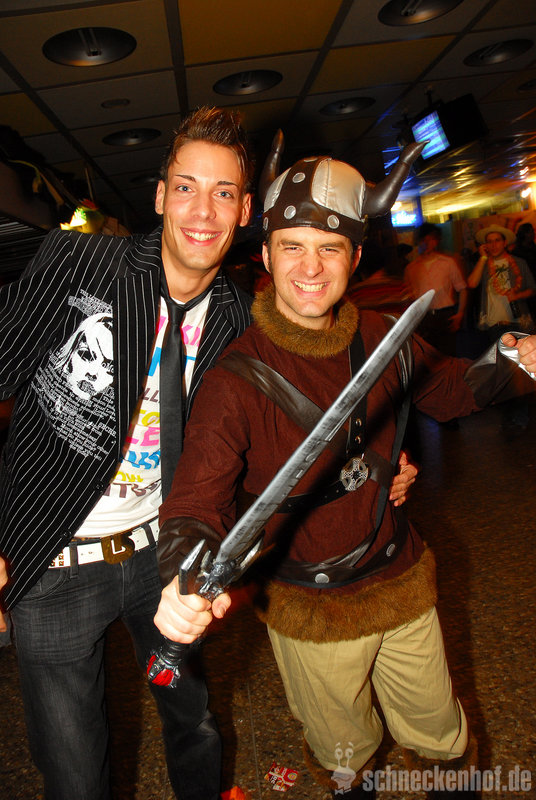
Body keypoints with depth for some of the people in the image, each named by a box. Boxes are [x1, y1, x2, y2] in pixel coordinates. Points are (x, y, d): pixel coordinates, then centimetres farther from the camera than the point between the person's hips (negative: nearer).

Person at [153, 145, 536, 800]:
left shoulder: (380, 337, -6)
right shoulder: (236, 377, -22)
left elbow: (446, 388, 10)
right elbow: (199, 494, -26)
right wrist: (183, 580, -46)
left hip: (402, 584, 4)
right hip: (309, 611, -3)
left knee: (443, 742, 26)